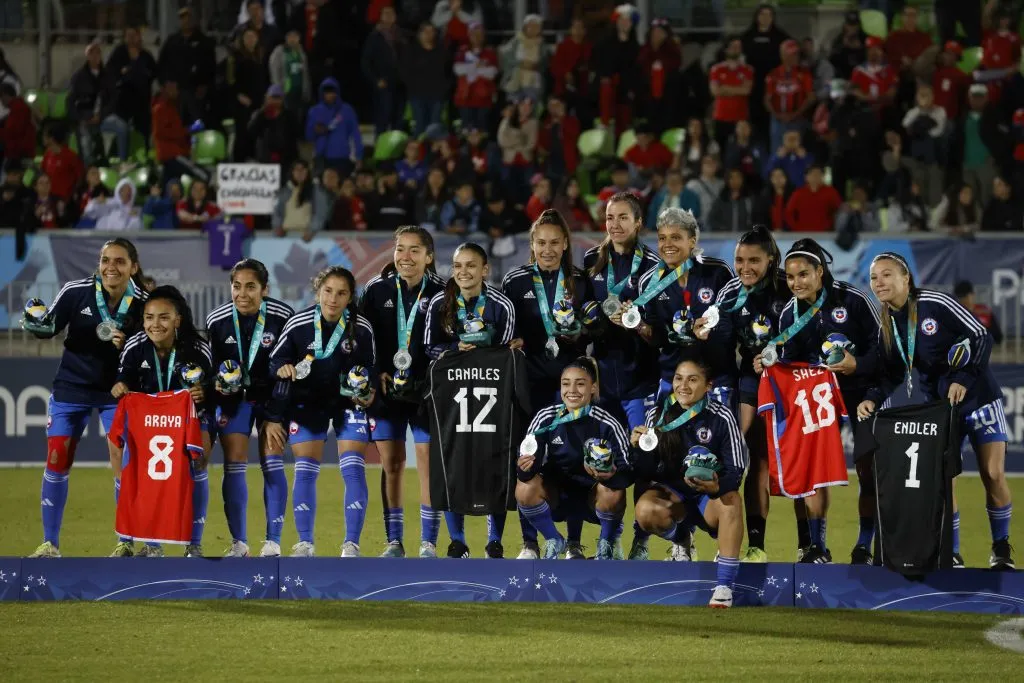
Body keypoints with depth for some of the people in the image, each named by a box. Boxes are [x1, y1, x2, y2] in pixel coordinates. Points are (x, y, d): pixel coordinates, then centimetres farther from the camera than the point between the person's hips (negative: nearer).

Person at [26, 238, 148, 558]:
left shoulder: (143, 303, -13)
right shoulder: (76, 292, -15)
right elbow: (49, 327, -6)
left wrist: (127, 347, -23)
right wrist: (37, 325, -28)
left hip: (116, 391, 0)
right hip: (72, 388, 0)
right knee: (56, 462, 0)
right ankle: (50, 544, 11)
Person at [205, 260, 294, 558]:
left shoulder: (282, 316, -19)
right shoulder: (216, 320, -14)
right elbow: (209, 364, -2)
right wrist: (218, 382, -21)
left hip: (271, 393, -1)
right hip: (233, 396, 1)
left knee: (272, 462, -4)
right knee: (234, 465, -3)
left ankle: (273, 542, 3)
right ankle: (238, 543, 4)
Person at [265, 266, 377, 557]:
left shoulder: (361, 328, -16)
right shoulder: (298, 325, -17)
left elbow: (369, 368, 1)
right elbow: (274, 364, -6)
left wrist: (368, 393, -19)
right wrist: (272, 418, -7)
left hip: (349, 401, 0)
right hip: (308, 400, 0)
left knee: (353, 470, -10)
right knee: (305, 472, -1)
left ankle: (351, 545, -8)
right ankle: (304, 544, 6)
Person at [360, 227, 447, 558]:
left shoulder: (440, 293, -2)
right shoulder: (376, 290, 4)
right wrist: (377, 373, -8)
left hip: (426, 390, -2)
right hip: (385, 388, 2)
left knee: (428, 459, -6)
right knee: (391, 462, 3)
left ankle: (429, 543, -1)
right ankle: (394, 542, 9)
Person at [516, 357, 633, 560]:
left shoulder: (607, 424, -17)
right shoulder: (545, 418, -11)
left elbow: (626, 472, -20)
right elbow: (527, 458, -11)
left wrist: (612, 475, -44)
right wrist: (524, 468, -37)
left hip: (595, 498, -2)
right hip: (556, 495, 2)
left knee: (613, 493, -34)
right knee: (525, 488, -27)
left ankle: (608, 543, 0)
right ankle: (554, 541, 3)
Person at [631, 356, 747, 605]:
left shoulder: (721, 417, -11)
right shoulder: (657, 415, -5)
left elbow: (736, 471, -13)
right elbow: (646, 473, -4)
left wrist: (717, 487, -36)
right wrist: (640, 449, -27)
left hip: (709, 498, -2)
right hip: (672, 494, 2)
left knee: (731, 499, -36)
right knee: (645, 510, -32)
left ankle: (724, 587, -33)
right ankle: (680, 539, 8)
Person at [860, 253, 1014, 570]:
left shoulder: (935, 304, -17)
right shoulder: (887, 326, 2)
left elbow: (982, 337, -16)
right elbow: (890, 374, 6)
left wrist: (964, 378, -25)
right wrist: (873, 399, -14)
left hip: (978, 397, -5)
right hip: (939, 405, 5)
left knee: (993, 475, -8)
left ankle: (1001, 549, 10)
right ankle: (951, 554, 3)